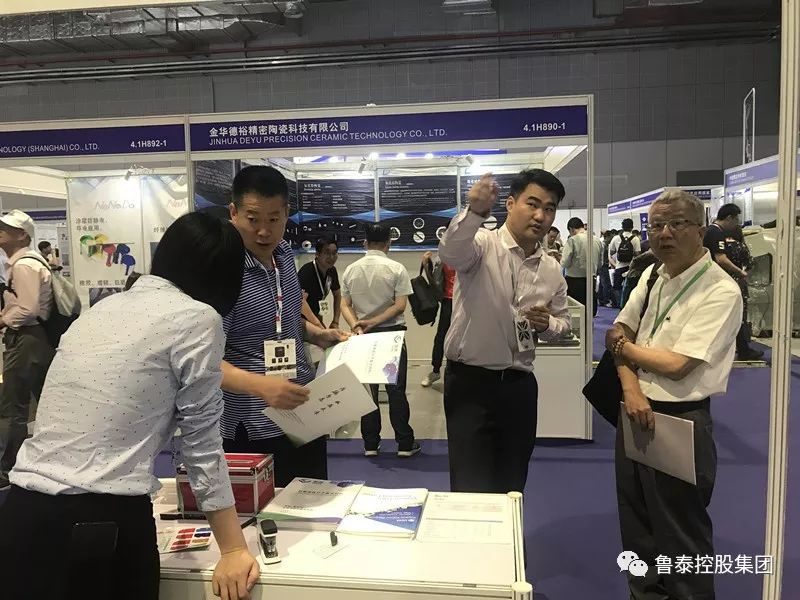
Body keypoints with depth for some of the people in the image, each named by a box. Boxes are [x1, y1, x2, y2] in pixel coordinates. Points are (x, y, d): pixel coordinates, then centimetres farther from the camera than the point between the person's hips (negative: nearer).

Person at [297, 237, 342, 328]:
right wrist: (318, 323, -33)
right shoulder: (306, 271, -24)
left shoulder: (332, 271, -2)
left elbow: (337, 295, 11)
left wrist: (335, 322, 3)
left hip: (315, 315, 7)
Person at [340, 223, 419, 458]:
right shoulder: (396, 269, -7)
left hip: (363, 336, 3)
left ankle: (370, 444, 15)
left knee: (367, 388, 10)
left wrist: (357, 326, -12)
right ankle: (405, 444, 10)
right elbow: (400, 306, -13)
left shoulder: (350, 270, 4)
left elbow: (345, 305, -1)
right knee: (396, 389, 4)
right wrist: (374, 322, -13)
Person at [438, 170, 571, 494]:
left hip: (519, 383, 6)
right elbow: (451, 251, -35)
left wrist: (546, 324, -6)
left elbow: (562, 322, 18)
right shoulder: (482, 244, -11)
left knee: (512, 486, 18)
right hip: (470, 381, -5)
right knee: (471, 488, -3)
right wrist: (475, 212, -54)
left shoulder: (552, 270, 6)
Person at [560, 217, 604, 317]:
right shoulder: (598, 240, 5)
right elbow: (600, 263, 13)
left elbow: (565, 263, -13)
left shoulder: (572, 240, -12)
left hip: (574, 282, -5)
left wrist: (561, 258, 7)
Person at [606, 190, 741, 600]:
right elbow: (619, 333, 6)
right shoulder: (652, 276, 6)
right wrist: (632, 390, -10)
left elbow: (677, 364, -22)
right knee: (636, 525, 21)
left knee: (680, 536, 9)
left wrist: (623, 347, -6)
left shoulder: (721, 292, -17)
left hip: (680, 423, -7)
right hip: (636, 413, 7)